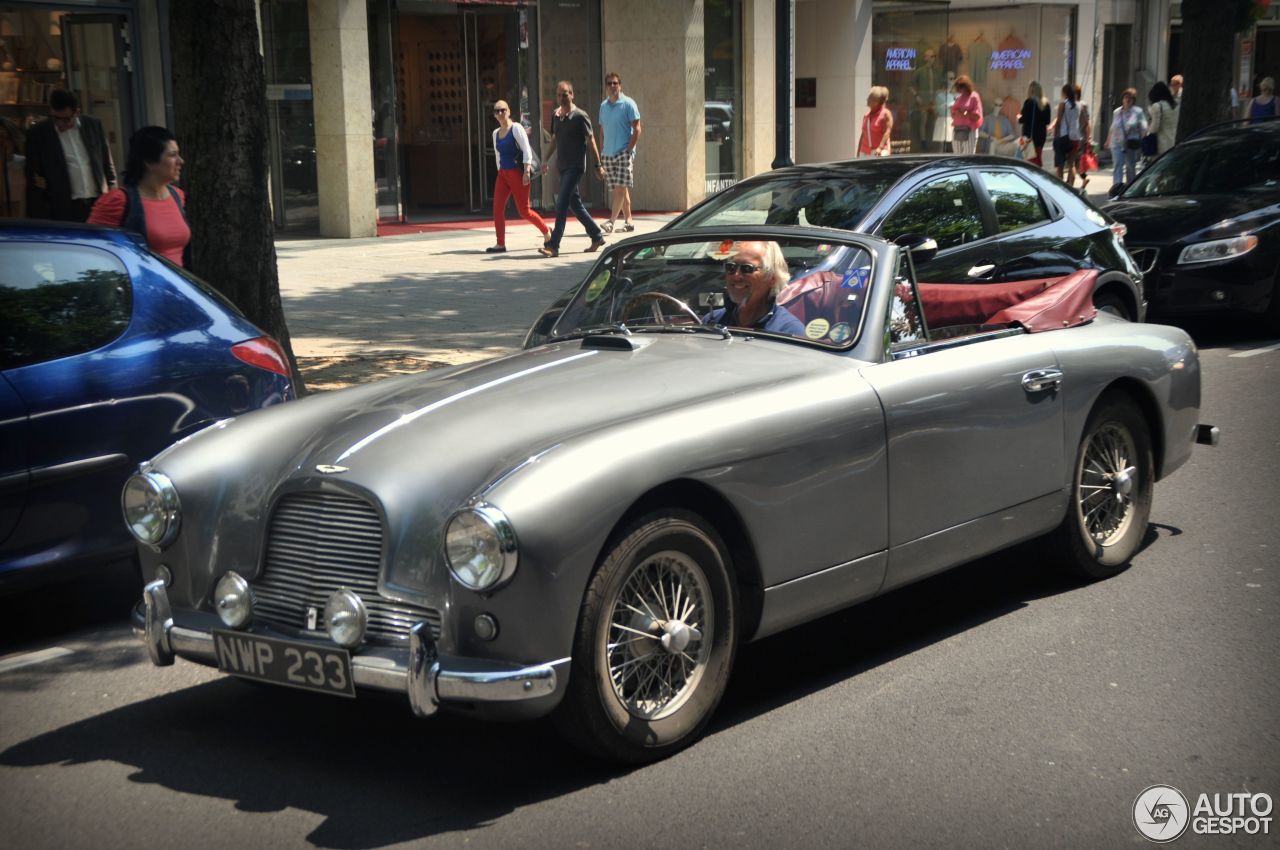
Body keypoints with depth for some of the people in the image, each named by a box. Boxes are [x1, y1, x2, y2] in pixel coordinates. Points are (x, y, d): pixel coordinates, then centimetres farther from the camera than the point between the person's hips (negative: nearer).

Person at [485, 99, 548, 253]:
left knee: (524, 211, -3)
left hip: (517, 173, -6)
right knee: (497, 209, -6)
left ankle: (546, 232, 19)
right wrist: (500, 170, 17)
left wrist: (527, 172, -20)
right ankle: (500, 244, -3)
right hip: (503, 174, 6)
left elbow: (527, 151, -13)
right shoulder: (496, 133, 13)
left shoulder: (516, 128, -7)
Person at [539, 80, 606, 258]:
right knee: (575, 204, 13)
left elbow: (591, 141, -6)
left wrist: (598, 165, -7)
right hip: (562, 166, 8)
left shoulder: (580, 116, -9)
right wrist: (546, 159, 12)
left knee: (562, 204, -14)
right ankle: (597, 236, 26)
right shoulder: (556, 116, 11)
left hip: (575, 166, -8)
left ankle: (553, 245, -15)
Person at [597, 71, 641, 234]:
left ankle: (611, 221, -17)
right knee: (617, 189, 8)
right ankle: (628, 220, 14)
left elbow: (637, 129, -7)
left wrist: (629, 150, -14)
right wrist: (602, 151, 12)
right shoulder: (603, 105, 13)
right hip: (608, 154, 6)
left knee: (620, 188, -13)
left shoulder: (628, 104, -4)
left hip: (624, 153, -6)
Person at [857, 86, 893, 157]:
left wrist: (880, 148, -27)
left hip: (879, 152, -6)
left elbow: (887, 132, -14)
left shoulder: (885, 114, -4)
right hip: (864, 152, 6)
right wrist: (858, 154, 16)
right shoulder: (866, 115, 14)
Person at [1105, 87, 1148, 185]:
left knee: (1131, 167, 11)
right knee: (1118, 166, -10)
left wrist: (1143, 142, -11)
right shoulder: (1117, 112, 10)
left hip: (1131, 145, -1)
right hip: (1117, 144, 1)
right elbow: (1112, 128, 19)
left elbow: (1143, 128, -1)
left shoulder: (1138, 112, 0)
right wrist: (1108, 141, 23)